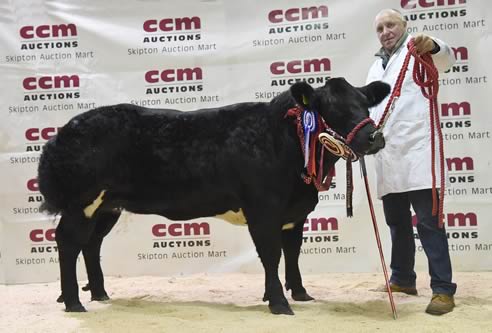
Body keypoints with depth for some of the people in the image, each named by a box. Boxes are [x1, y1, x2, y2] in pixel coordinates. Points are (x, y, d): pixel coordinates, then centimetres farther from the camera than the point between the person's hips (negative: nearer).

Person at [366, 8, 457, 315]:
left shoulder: (417, 52, 4)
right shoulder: (375, 68, 24)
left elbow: (446, 59, -19)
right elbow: (368, 107, 28)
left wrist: (433, 46, -42)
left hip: (416, 151, -7)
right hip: (387, 156, 7)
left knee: (429, 222, -9)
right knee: (397, 221, 13)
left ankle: (443, 290, -7)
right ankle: (403, 279, 25)